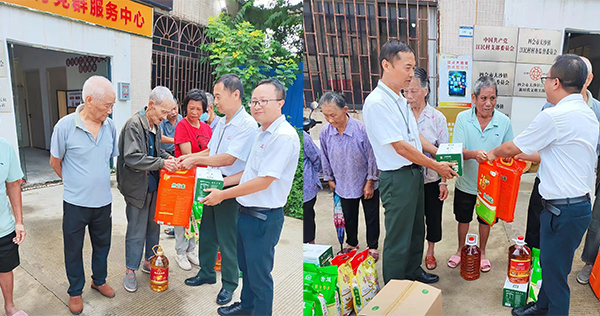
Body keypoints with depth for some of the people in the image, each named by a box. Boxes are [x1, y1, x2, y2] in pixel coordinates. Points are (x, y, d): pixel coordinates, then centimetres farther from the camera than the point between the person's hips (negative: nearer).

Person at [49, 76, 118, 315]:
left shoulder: (110, 126, -5)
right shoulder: (65, 126, -15)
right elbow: (55, 162, -2)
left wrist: (98, 183, 10)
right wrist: (75, 184, 7)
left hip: (103, 201, 3)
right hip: (75, 204, -3)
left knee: (102, 244, 20)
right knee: (73, 249, 15)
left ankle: (99, 280, 43)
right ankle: (75, 291, 36)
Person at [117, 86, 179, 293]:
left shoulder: (155, 126, 6)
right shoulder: (134, 125, -18)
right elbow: (133, 158, -25)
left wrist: (168, 157, 1)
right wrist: (162, 163, -26)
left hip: (153, 185, 7)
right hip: (137, 187, -7)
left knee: (153, 226, 18)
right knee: (137, 231, 4)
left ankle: (149, 261, 36)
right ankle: (130, 270, 22)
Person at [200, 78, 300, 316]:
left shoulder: (284, 136, -22)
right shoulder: (263, 133, 10)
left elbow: (263, 181, -25)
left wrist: (223, 195, -17)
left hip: (264, 217, -10)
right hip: (247, 213, 10)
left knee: (259, 274, 7)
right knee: (246, 266, 26)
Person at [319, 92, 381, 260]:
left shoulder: (362, 129, -24)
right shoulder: (325, 132, -13)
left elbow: (372, 158, -14)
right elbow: (325, 159, 3)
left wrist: (370, 183, -9)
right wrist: (330, 179, 9)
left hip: (366, 184, -3)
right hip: (344, 185, 3)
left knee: (371, 217, 13)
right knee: (349, 217, 21)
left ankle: (372, 246, 34)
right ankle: (352, 243, 43)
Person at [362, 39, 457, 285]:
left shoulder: (400, 99, 10)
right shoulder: (376, 102, -21)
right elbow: (401, 147, -22)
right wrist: (436, 166, -14)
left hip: (414, 173, 9)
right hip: (397, 177, -9)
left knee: (416, 229, 23)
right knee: (398, 238, 5)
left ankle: (413, 270, 44)